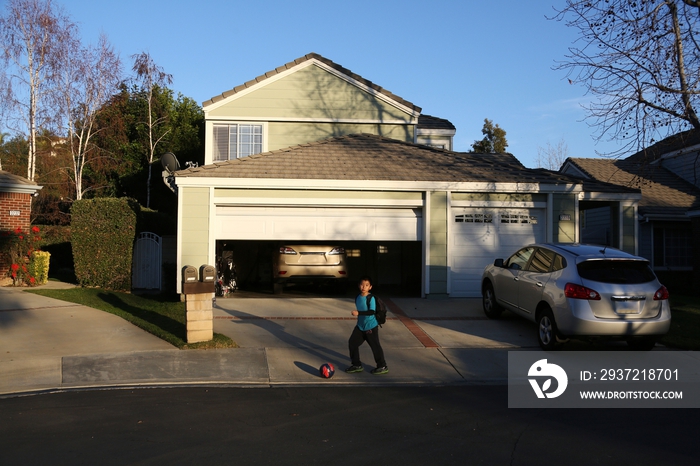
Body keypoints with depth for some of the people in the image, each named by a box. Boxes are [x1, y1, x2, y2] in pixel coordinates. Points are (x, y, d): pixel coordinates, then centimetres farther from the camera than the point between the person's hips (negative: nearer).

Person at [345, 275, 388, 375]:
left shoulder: (371, 298, -18)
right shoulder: (357, 297, 5)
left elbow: (372, 312, -28)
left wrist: (358, 313, -33)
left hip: (371, 327, -8)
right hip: (360, 326, 8)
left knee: (375, 346, 0)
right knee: (352, 343, 8)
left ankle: (382, 366, 15)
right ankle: (357, 365, 21)